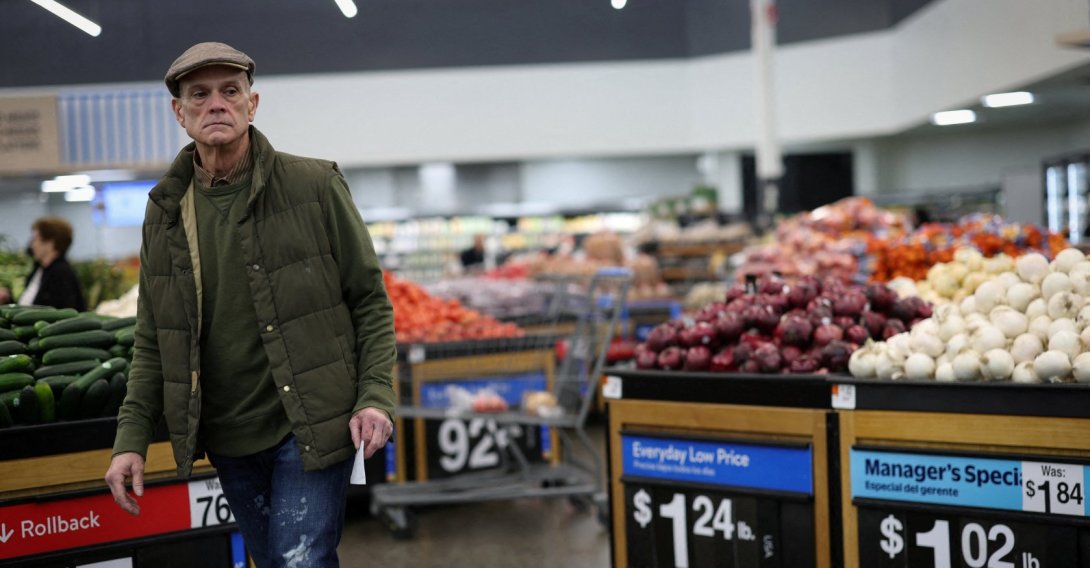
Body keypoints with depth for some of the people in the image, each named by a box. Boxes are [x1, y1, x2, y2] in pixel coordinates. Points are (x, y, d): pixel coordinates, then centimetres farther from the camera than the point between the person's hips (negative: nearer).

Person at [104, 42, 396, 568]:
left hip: (310, 426, -4)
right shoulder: (165, 211, 5)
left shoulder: (315, 186, -7)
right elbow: (152, 340, 10)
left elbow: (370, 301, -4)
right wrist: (131, 437, 3)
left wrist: (375, 397, -14)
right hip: (225, 437, 5)